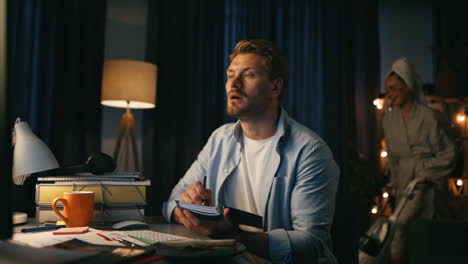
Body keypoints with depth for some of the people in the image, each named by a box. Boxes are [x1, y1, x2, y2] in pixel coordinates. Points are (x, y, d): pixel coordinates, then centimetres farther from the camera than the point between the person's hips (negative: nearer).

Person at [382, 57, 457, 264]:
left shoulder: (430, 117, -11)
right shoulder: (389, 120, 7)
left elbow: (449, 154, -5)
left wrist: (425, 175, -11)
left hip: (428, 183, -5)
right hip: (404, 184, 6)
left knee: (400, 225, -22)